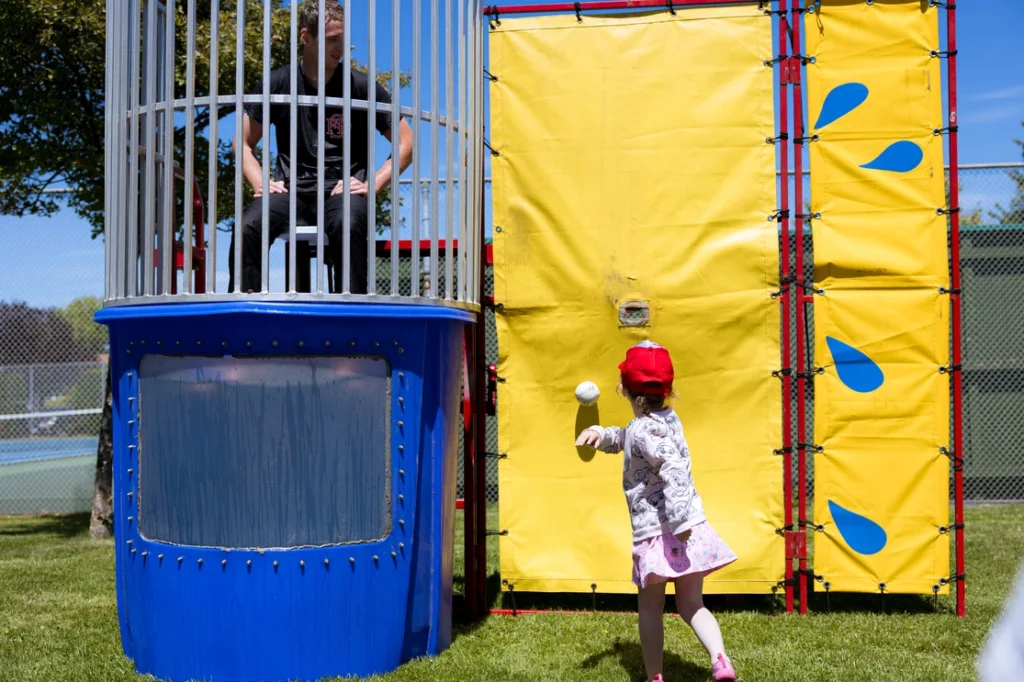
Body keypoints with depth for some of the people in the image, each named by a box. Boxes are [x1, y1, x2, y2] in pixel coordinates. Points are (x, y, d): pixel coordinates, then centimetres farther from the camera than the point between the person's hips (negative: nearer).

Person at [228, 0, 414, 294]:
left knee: (348, 225, -37)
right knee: (248, 226, -28)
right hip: (291, 189, 2)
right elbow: (243, 143, 16)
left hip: (342, 190, -2)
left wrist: (372, 184, -7)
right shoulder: (278, 83, 8)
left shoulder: (360, 86, 4)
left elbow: (406, 143, 5)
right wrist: (261, 184, -1)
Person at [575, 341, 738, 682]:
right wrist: (600, 433, 9)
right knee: (691, 604, 13)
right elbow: (624, 439, 28)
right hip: (690, 528, 7)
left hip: (655, 532, -7)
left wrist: (679, 518, -32)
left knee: (651, 609, 10)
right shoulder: (669, 418, 12)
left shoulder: (644, 429, -14)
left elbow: (673, 468, -29)